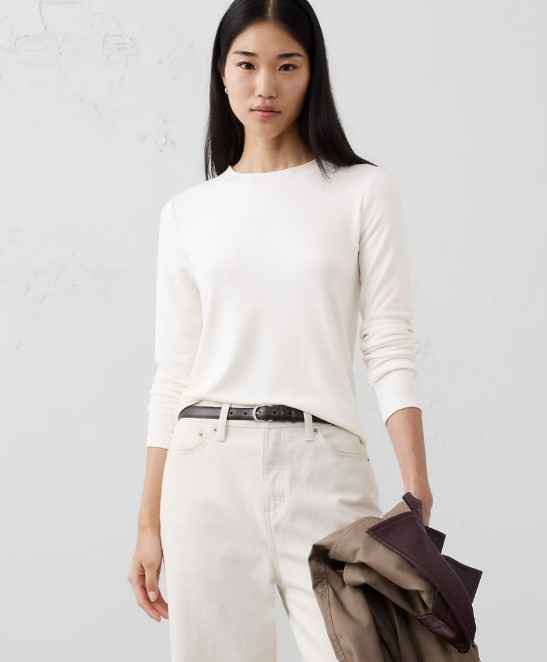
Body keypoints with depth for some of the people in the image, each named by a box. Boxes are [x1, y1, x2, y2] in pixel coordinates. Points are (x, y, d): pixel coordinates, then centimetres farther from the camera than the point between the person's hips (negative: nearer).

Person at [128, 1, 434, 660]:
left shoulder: (363, 192, 6)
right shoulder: (188, 213, 11)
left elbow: (390, 349, 0)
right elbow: (173, 372, 11)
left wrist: (417, 498, -10)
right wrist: (149, 524, 8)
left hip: (324, 464, -1)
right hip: (209, 465, 2)